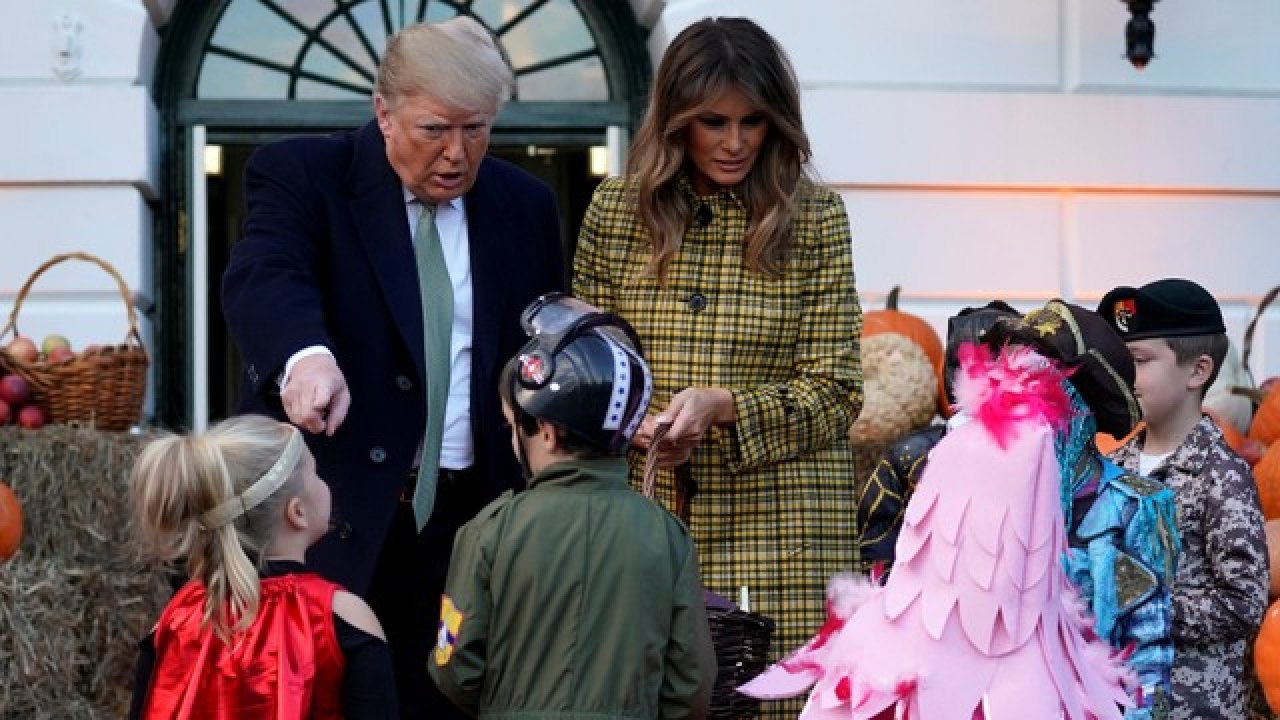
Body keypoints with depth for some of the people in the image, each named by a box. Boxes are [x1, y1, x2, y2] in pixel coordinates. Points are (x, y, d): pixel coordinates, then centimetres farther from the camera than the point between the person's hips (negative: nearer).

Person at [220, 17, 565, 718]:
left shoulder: (525, 205, 9)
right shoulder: (299, 175, -4)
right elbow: (262, 279, -24)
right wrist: (306, 354, -46)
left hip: (467, 522, 4)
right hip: (330, 514, -3)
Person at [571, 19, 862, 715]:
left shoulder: (815, 216, 1)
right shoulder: (615, 209, 6)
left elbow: (834, 393, -1)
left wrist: (724, 407, -17)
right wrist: (633, 424, -8)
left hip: (777, 525, -1)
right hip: (643, 511, 2)